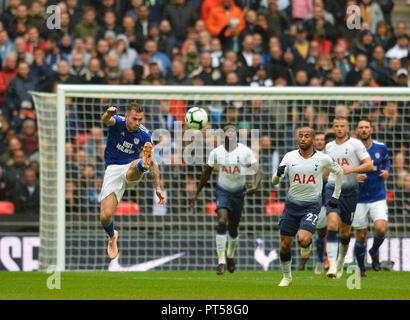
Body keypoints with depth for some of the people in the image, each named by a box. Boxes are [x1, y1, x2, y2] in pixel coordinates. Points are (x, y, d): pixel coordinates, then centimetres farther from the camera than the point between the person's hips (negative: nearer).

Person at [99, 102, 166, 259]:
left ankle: (143, 164, -78)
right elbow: (106, 120, -36)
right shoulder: (117, 122, -10)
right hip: (113, 169, 0)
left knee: (137, 164, -39)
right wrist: (108, 115, -62)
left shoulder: (144, 134, -4)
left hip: (131, 170, 0)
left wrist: (158, 188, -5)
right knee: (105, 216, -9)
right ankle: (112, 236, 24)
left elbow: (154, 162, 3)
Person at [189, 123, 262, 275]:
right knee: (222, 221, -23)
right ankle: (221, 261, -22)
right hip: (223, 190, 0)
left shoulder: (245, 151, -11)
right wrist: (196, 194, 9)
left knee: (233, 228, 10)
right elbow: (206, 173, 7)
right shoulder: (216, 152, -7)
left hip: (239, 192, 1)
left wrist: (255, 186, -33)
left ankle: (230, 256, 41)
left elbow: (258, 171, -12)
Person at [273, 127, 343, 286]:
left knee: (303, 240, -24)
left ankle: (308, 244, 14)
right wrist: (278, 174, -26)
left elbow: (339, 172, 14)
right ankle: (286, 277, 26)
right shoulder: (290, 157, -2)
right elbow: (274, 182, -3)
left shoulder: (322, 158, -5)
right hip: (292, 204, 2)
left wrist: (335, 196, 13)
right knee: (285, 245, 4)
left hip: (312, 205, -2)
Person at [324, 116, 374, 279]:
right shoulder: (329, 146, 10)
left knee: (345, 231, 8)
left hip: (350, 191, -2)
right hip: (332, 189, 2)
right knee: (332, 224, -21)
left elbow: (369, 165, -11)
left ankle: (342, 259, 39)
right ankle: (332, 265, -26)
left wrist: (350, 170, -21)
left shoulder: (355, 144, -4)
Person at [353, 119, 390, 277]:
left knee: (381, 229, -20)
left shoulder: (381, 147, -1)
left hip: (378, 198, 1)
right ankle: (361, 269, 23)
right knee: (361, 237, 2)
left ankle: (374, 251, 12)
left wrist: (386, 171, -1)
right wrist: (354, 177, -24)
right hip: (359, 200, -1)